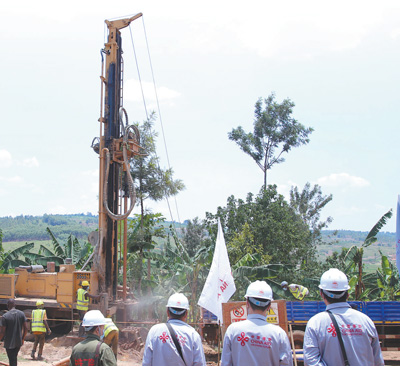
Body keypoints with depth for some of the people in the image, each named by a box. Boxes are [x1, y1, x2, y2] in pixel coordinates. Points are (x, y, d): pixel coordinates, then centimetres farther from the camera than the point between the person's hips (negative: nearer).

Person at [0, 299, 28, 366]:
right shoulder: (21, 314, -3)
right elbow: (25, 328, 0)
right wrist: (22, 338, 14)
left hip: (9, 343, -4)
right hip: (19, 342, 4)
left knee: (12, 360, 4)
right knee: (14, 357, 23)